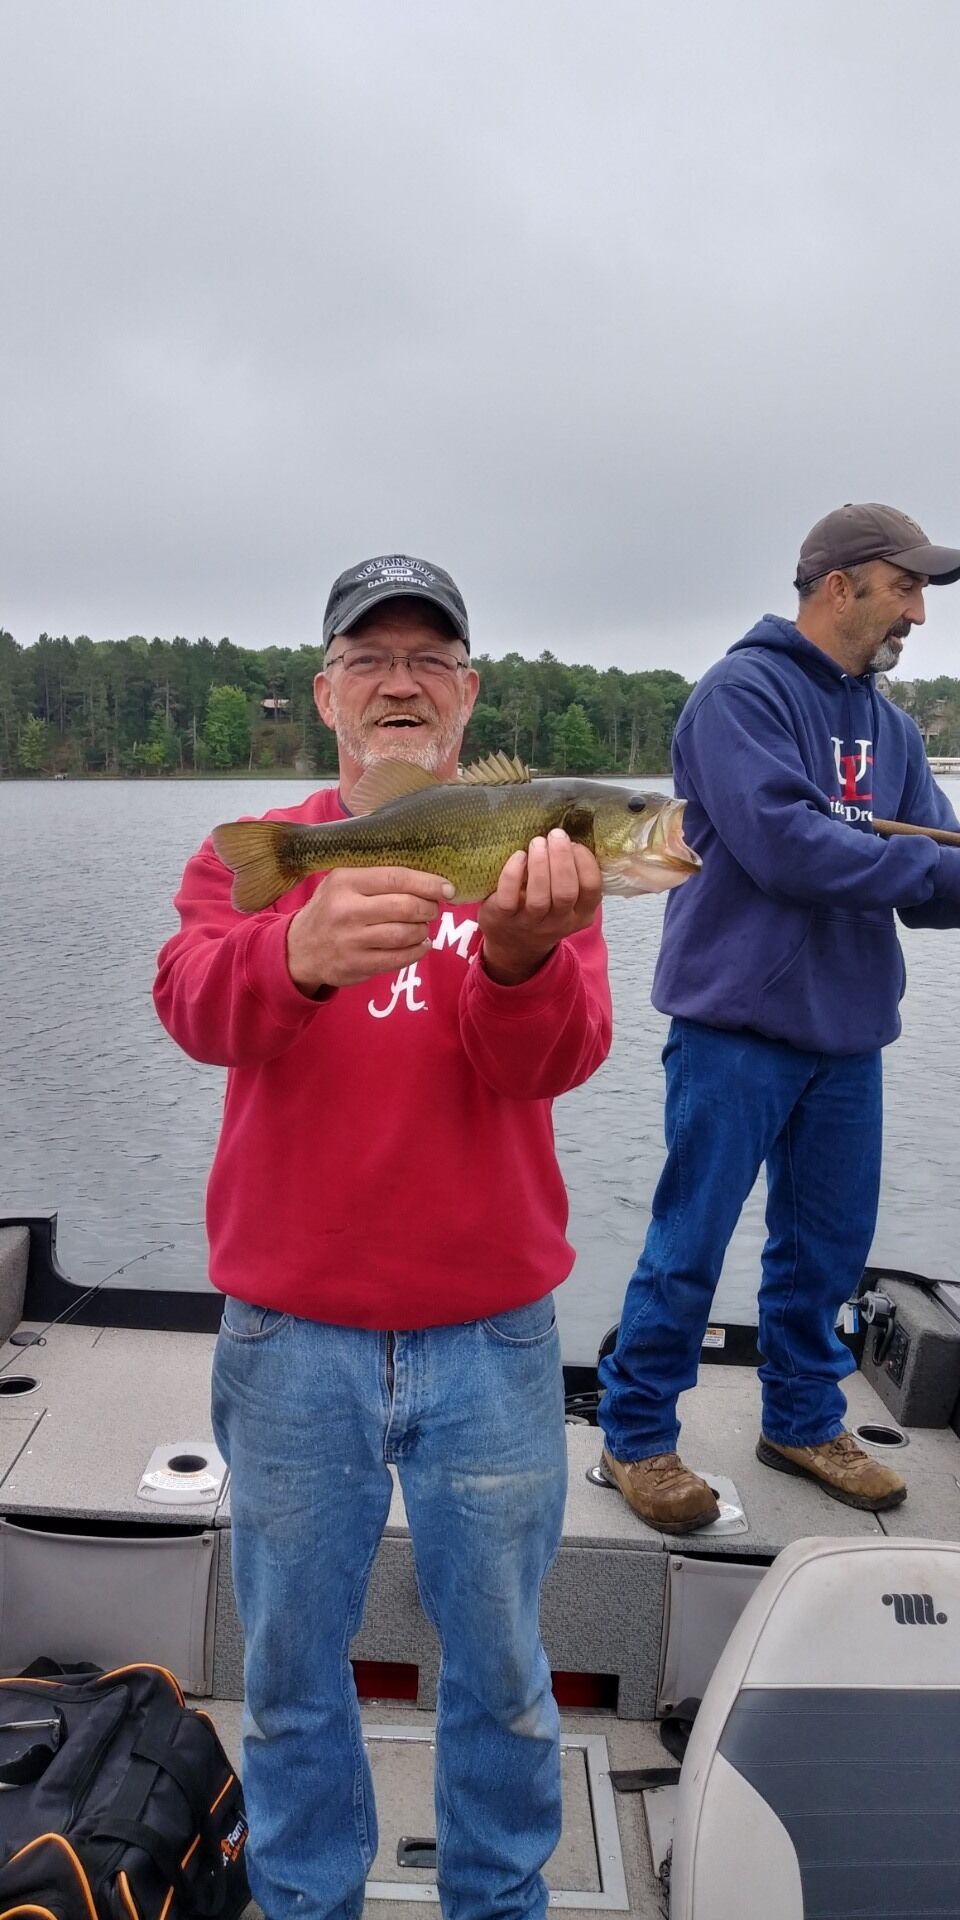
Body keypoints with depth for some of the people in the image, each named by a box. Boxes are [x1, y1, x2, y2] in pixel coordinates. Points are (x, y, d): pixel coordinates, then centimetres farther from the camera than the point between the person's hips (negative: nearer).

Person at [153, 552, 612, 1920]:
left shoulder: (534, 859, -1)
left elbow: (554, 1061, -16)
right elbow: (197, 1008, -19)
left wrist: (519, 957, -38)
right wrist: (298, 954, -42)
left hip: (492, 1333, 0)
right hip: (290, 1333, 1)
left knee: (500, 1659, 16)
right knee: (291, 1661, 17)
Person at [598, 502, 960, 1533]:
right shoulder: (743, 692, -9)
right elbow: (782, 844, -22)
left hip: (848, 1033, 7)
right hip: (740, 1023, -7)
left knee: (828, 1242, 16)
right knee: (691, 1243, 1)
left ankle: (803, 1419, 35)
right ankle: (636, 1436, 19)